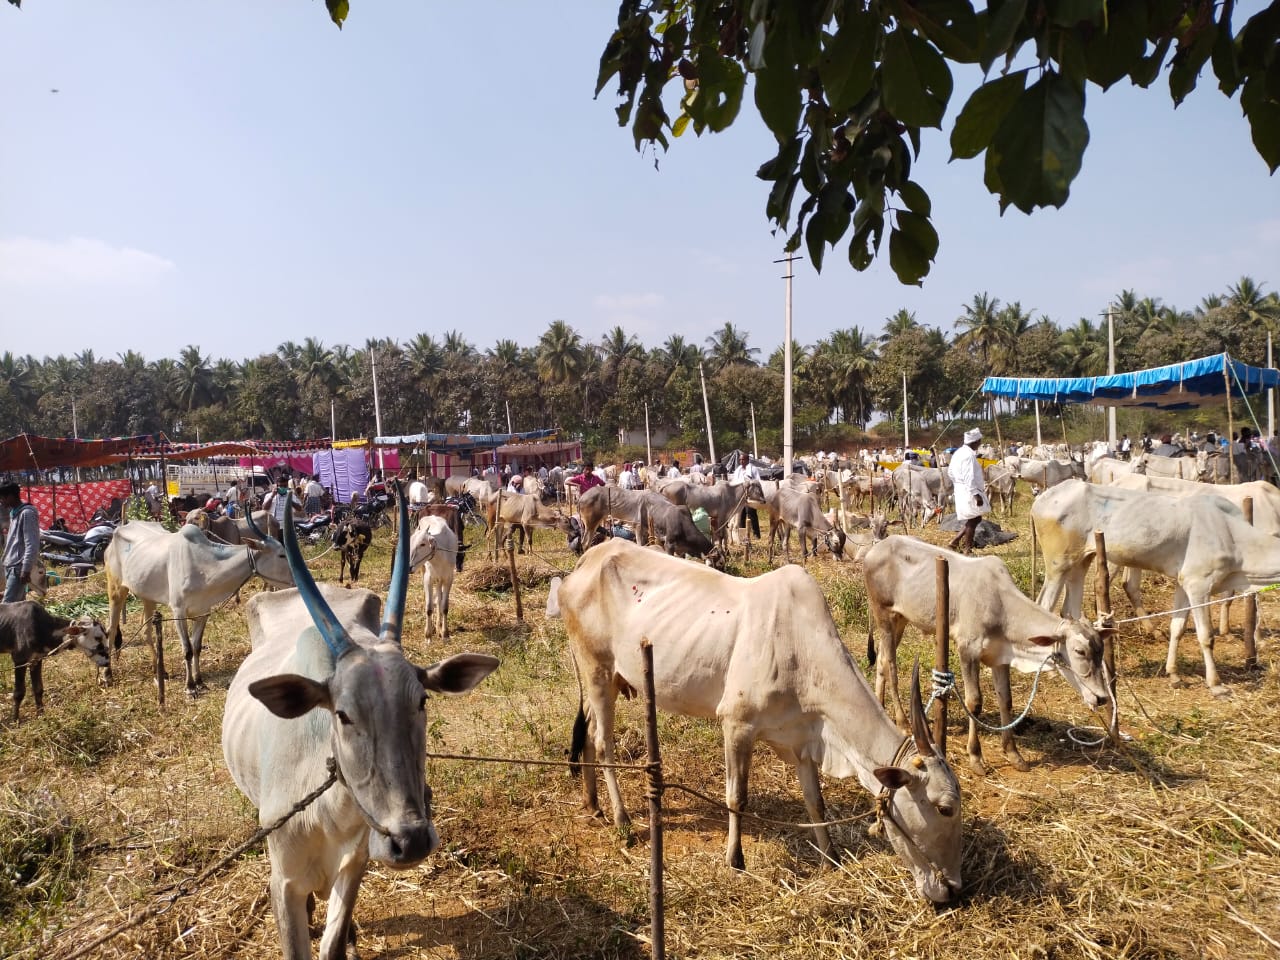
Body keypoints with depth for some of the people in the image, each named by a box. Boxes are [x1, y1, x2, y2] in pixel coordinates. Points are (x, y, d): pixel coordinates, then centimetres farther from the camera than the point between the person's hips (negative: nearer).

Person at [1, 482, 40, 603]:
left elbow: (32, 545, -18)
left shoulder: (27, 513, -12)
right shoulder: (14, 513, 16)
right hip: (12, 566, 9)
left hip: (18, 567, -9)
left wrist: (26, 569, -21)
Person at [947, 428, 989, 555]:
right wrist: (976, 494, -25)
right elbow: (969, 478, -25)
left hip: (961, 491, 10)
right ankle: (967, 550, 5)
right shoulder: (969, 455, -19)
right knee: (973, 521, -1)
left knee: (974, 519, 15)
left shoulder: (959, 452, 11)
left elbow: (951, 471, 18)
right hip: (969, 492, -10)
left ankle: (955, 542, 15)